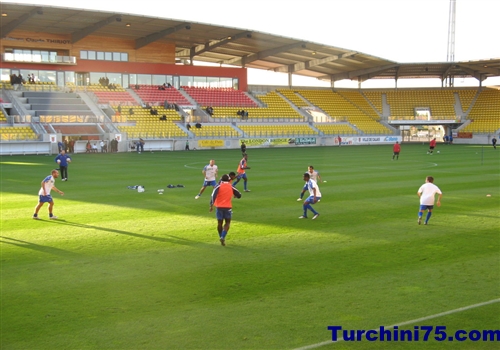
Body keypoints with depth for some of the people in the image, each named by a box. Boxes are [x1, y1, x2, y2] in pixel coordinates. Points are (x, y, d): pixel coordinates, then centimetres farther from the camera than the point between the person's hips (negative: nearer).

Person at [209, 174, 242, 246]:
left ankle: (221, 237, 24)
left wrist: (211, 205, -20)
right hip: (228, 207, 0)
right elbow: (239, 195, 9)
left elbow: (213, 195, -17)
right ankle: (223, 237, -12)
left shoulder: (219, 186, -1)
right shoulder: (231, 187, 4)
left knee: (220, 223, 13)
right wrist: (234, 195, 30)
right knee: (227, 223, 8)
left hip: (219, 207, 0)